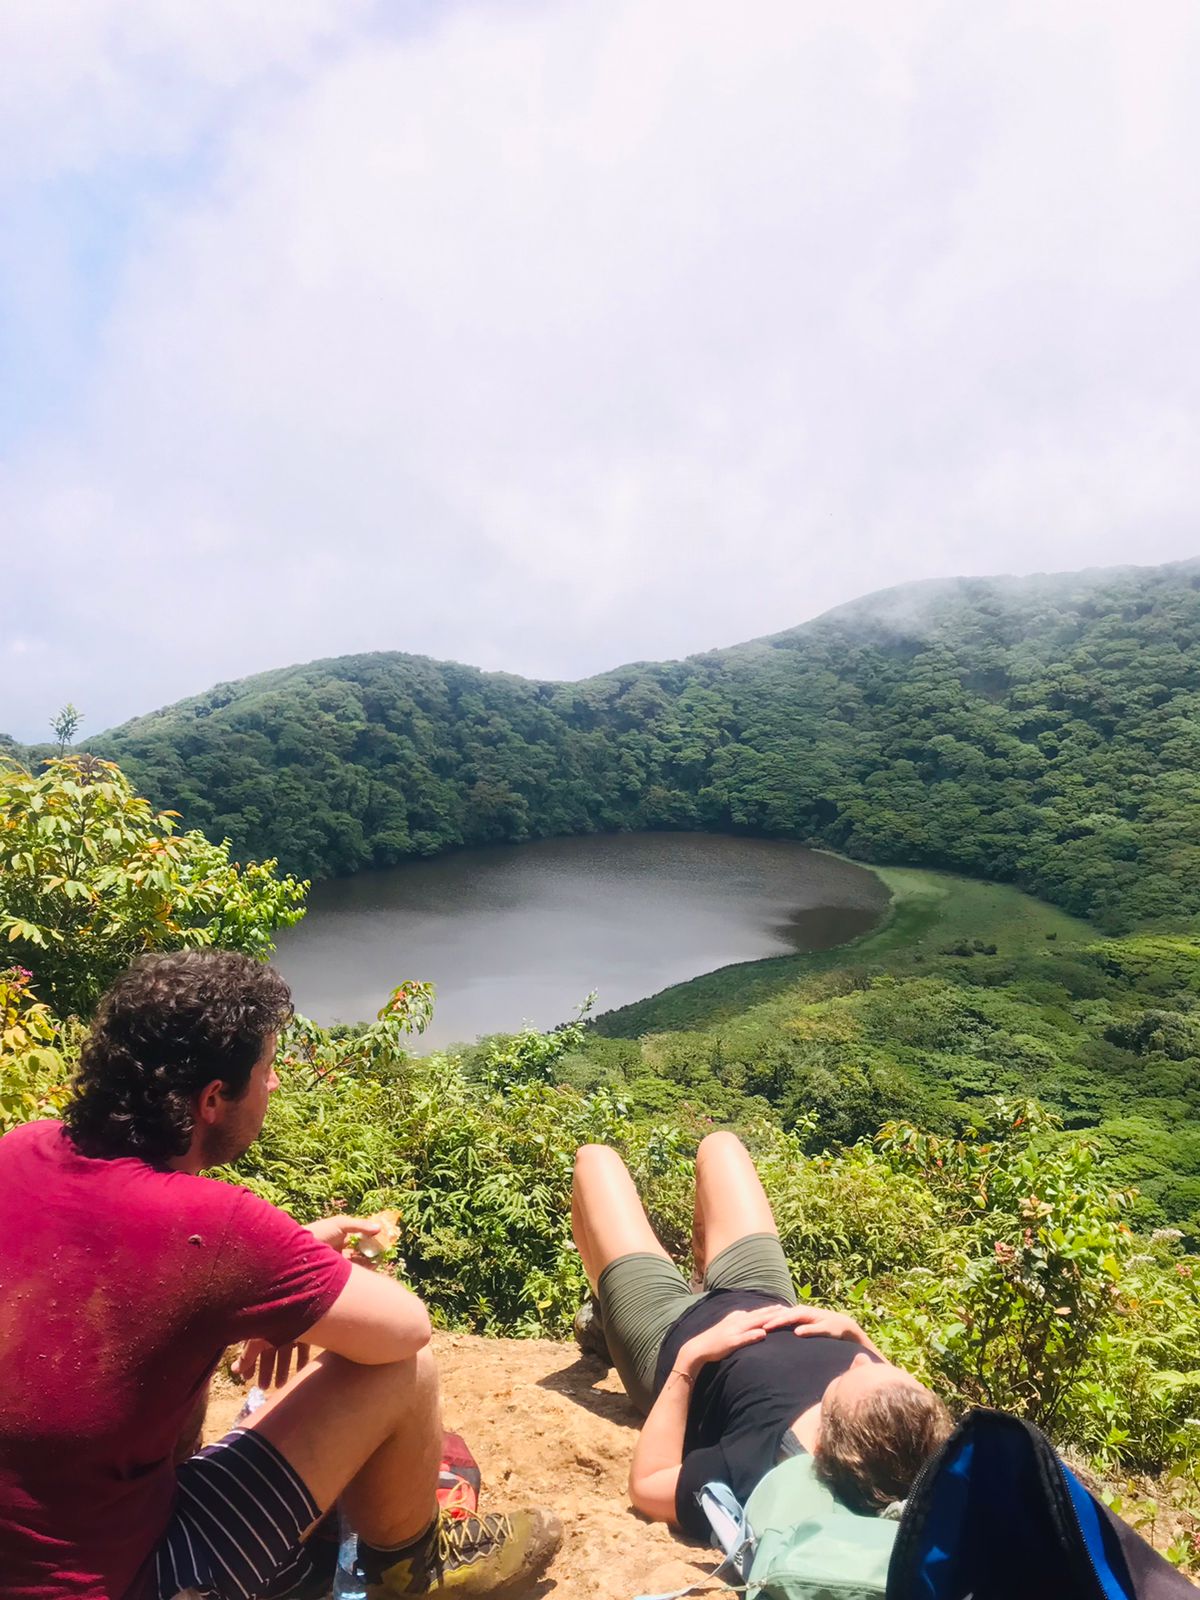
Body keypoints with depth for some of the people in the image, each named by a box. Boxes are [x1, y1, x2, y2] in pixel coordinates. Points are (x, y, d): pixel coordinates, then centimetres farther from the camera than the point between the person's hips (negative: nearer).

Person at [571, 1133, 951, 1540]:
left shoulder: (757, 1465, -47)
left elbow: (645, 1487, -31)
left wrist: (688, 1361, -36)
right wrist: (853, 1331, -21)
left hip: (670, 1333, -4)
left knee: (595, 1159, 13)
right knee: (718, 1144, 20)